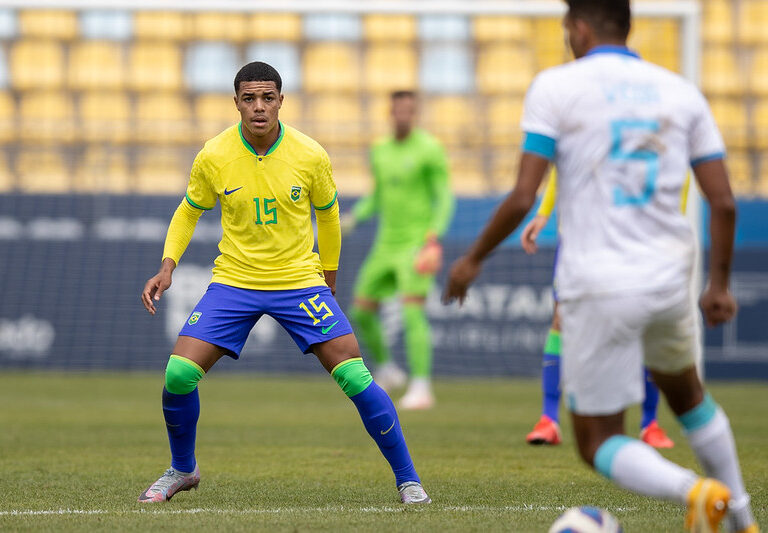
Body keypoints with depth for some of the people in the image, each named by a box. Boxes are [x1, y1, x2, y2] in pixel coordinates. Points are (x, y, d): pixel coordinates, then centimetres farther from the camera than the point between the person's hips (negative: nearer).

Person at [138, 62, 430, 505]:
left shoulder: (311, 157, -10)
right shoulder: (213, 157, -9)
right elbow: (189, 212, 8)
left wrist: (329, 276, 17)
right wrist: (168, 265, -5)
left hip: (301, 280, -1)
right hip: (234, 281, 1)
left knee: (355, 378, -13)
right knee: (179, 373, -13)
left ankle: (408, 480, 2)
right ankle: (182, 470, 14)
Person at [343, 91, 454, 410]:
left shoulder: (430, 150, -9)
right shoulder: (381, 152, 11)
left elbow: (445, 199, -11)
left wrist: (434, 239, -25)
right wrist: (352, 219, 4)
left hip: (418, 243, -7)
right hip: (388, 243, 7)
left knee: (412, 311, -19)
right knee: (361, 311, 7)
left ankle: (421, 389, -18)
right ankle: (386, 370, 28)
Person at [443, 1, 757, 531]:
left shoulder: (555, 87, -5)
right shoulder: (681, 92, 7)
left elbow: (522, 199, -10)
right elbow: (723, 202, 3)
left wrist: (473, 259, 5)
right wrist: (720, 283, 15)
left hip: (597, 288, -4)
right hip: (669, 278, 4)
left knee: (598, 444, 5)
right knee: (686, 394, 32)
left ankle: (693, 491, -23)